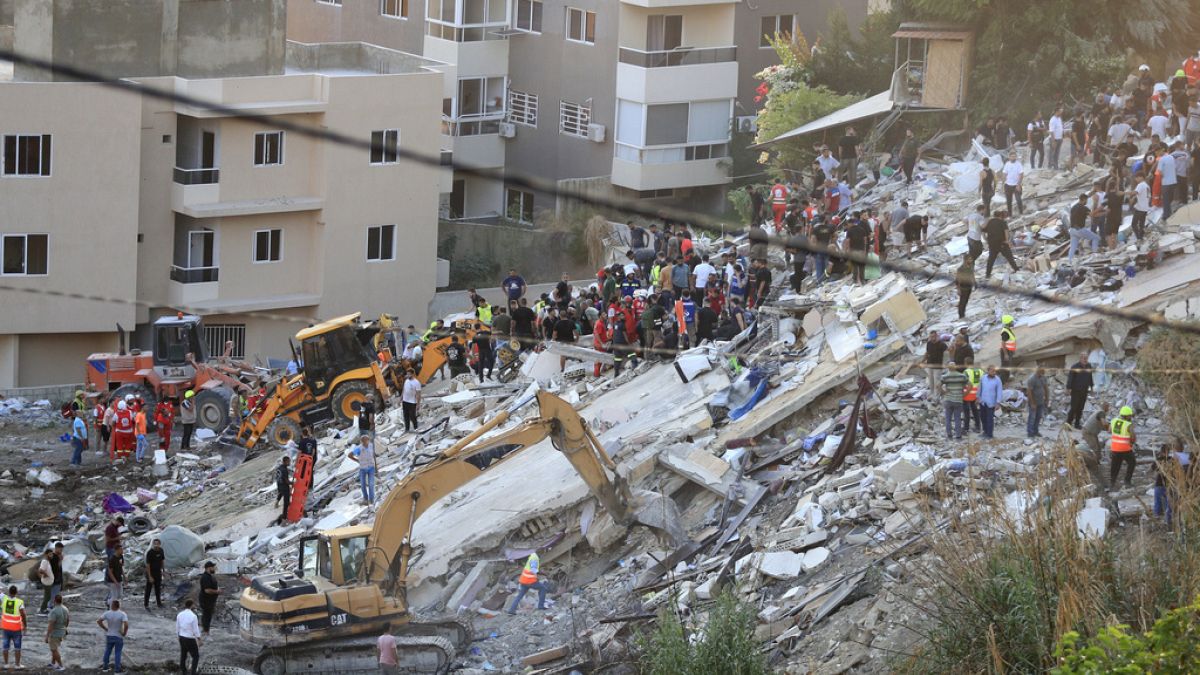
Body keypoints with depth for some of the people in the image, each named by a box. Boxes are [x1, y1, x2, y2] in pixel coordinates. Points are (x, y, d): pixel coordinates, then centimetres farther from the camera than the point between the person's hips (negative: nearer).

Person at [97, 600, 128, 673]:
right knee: (117, 653, 7)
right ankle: (117, 668, 10)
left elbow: (98, 621, -10)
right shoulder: (122, 614, -18)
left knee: (107, 651, 19)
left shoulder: (107, 614, -9)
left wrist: (105, 629, 0)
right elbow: (126, 624, -30)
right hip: (118, 637, -3)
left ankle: (105, 666, 28)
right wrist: (124, 633, -12)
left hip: (109, 636, 3)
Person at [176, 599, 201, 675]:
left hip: (182, 638, 6)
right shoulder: (193, 616, -23)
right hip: (190, 639, -6)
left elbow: (177, 628, 5)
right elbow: (196, 630, -17)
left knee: (183, 655, 19)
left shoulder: (179, 615, -5)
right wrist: (199, 641, -6)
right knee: (196, 656, 9)